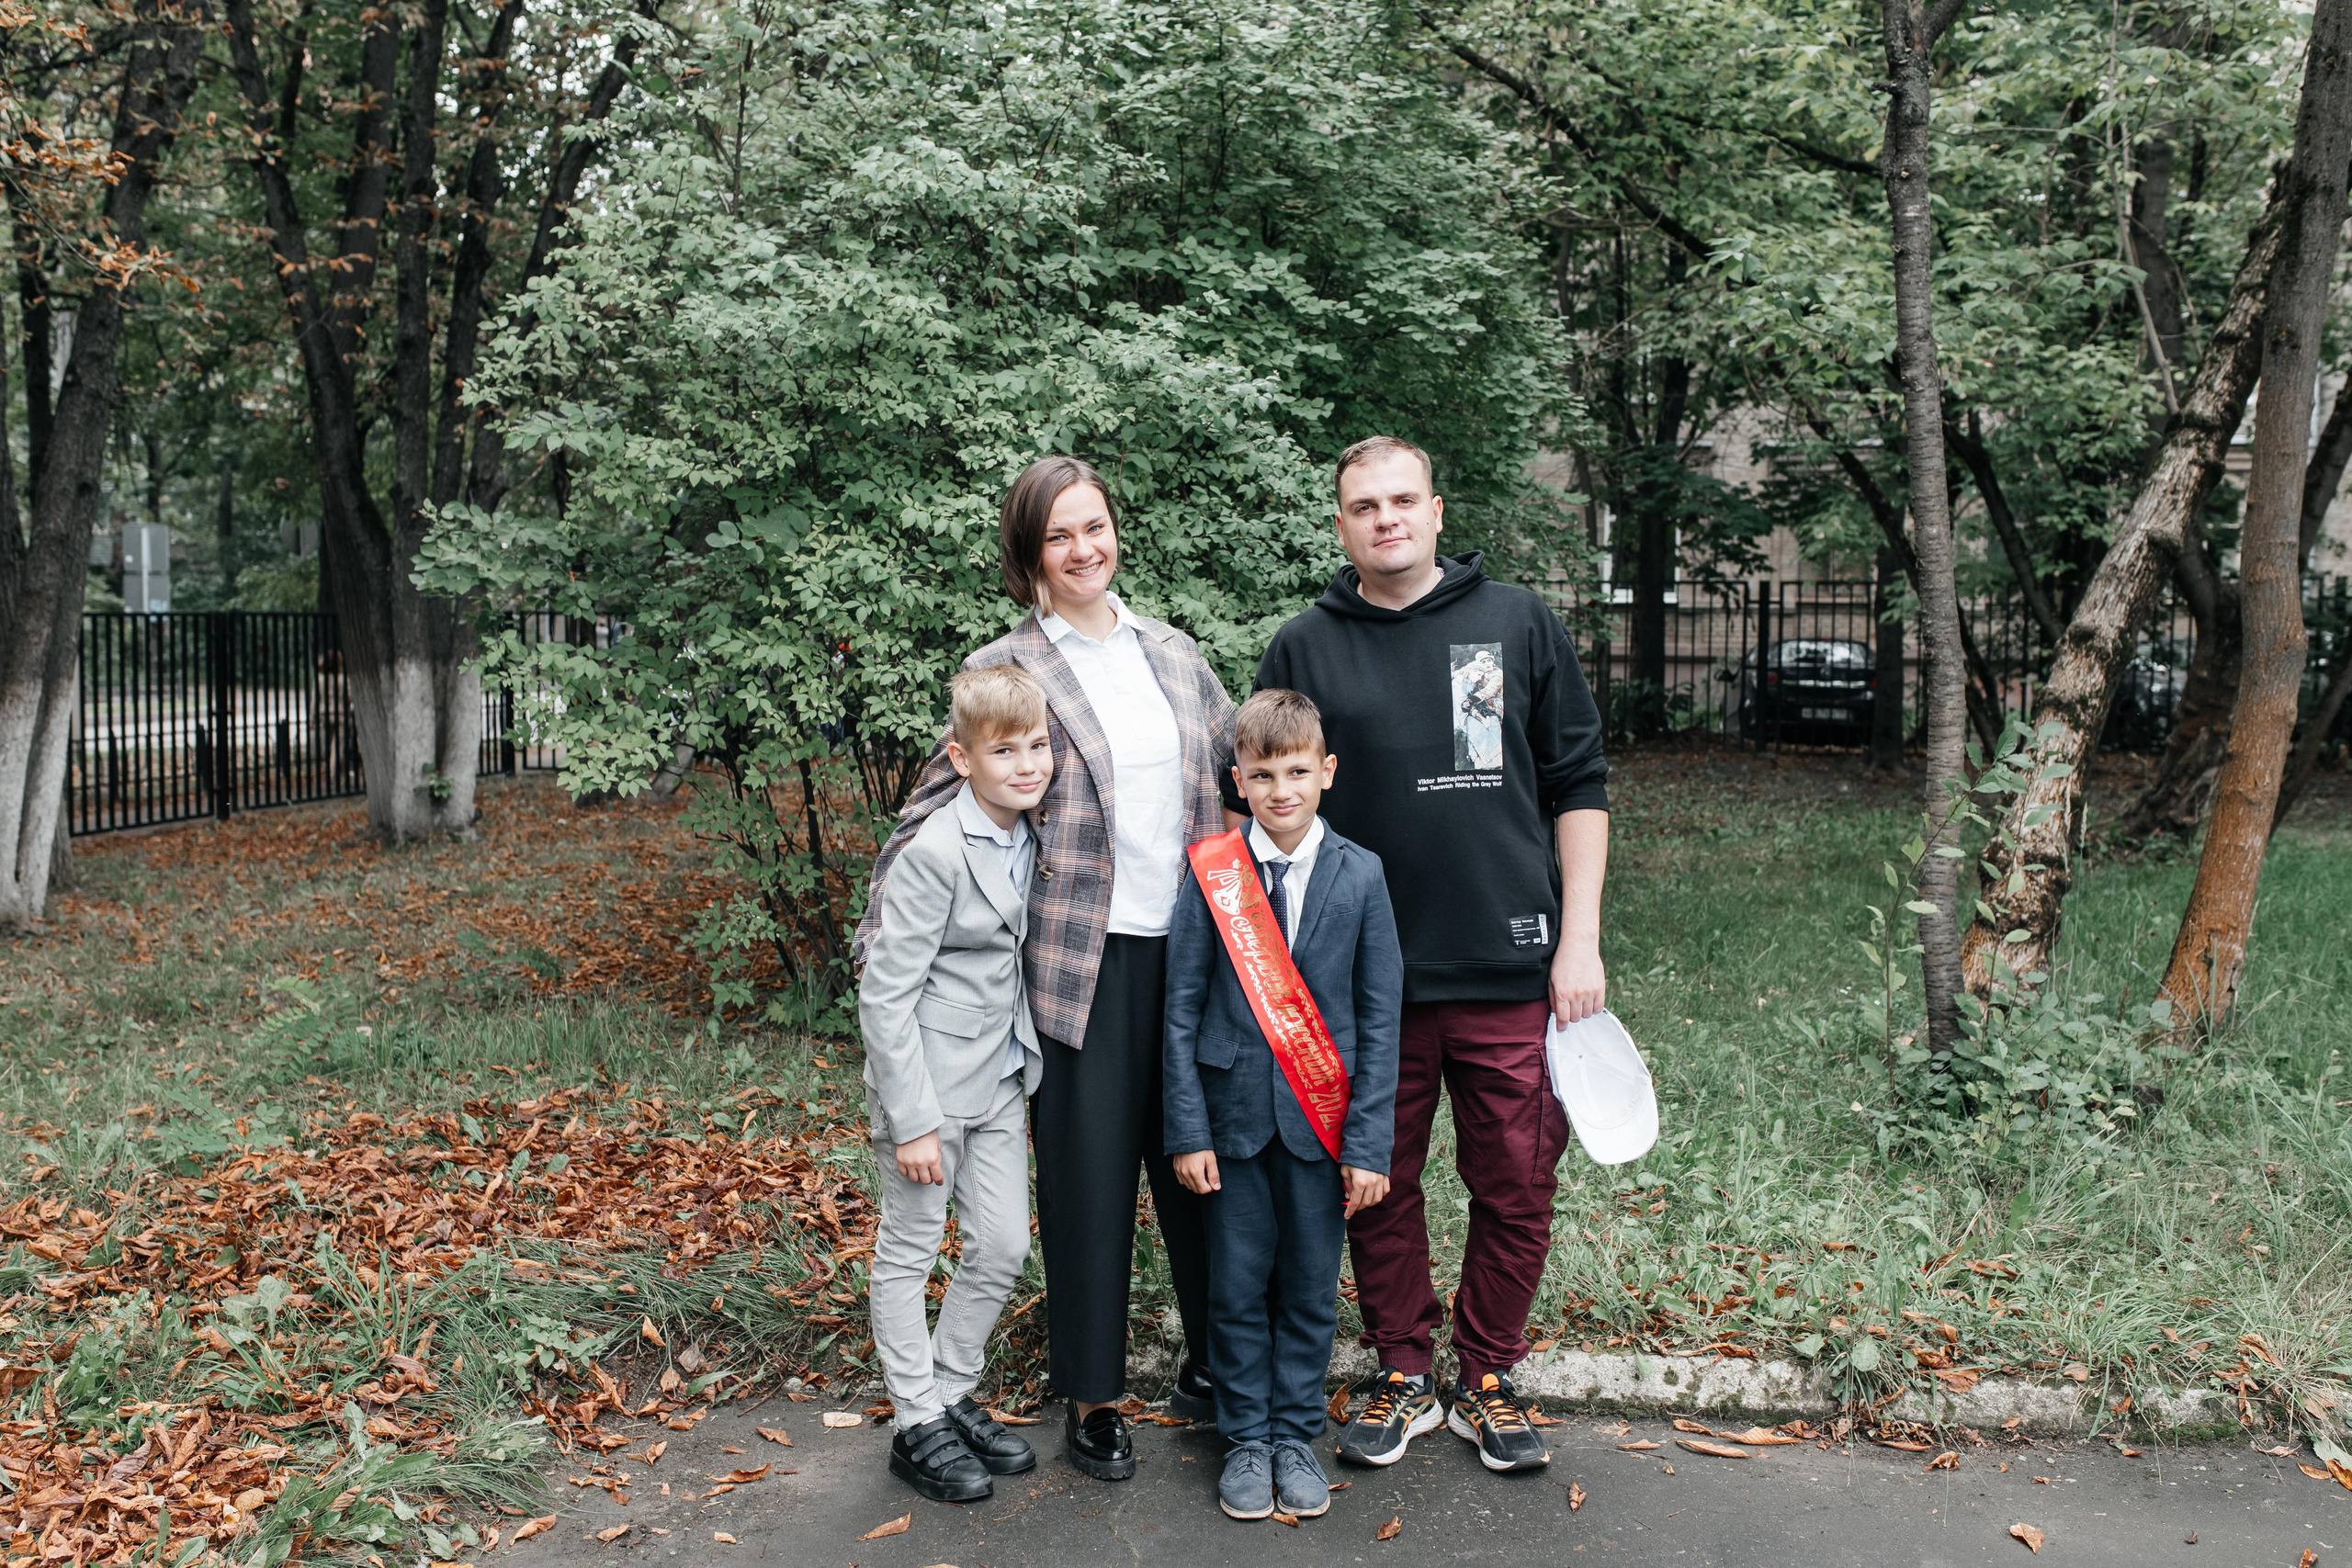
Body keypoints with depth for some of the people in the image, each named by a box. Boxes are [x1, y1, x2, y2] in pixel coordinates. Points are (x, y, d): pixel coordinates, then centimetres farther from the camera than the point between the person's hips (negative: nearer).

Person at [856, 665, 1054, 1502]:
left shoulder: (1030, 839, 2)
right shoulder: (935, 853, -21)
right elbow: (885, 994, -20)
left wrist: (1025, 1057, 12)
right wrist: (912, 1121, -20)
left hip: (999, 1080, 7)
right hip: (928, 1081, -7)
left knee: (1004, 1248, 13)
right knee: (910, 1252, 8)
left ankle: (954, 1394, 31)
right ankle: (919, 1425, 21)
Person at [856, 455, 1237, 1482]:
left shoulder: (1174, 654, 12)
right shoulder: (1004, 671, -2)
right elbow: (931, 809, 0)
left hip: (1193, 946, 4)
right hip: (1082, 959, -4)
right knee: (1089, 1174, 4)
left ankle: (1213, 1366, 29)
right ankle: (1091, 1399, 20)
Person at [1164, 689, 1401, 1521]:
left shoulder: (1360, 876, -3)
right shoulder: (1210, 874, -3)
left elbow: (1379, 1017, -2)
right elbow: (1182, 1009, -1)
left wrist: (1369, 1144, -5)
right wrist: (1187, 1130, -5)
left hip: (1324, 1116, 0)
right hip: (1235, 1112, 0)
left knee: (1311, 1288, 10)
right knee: (1237, 1287, 8)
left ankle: (1296, 1436, 27)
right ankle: (1246, 1438, 25)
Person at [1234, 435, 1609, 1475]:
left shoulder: (1519, 624, 5)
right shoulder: (1303, 649, 5)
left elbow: (1578, 789, 7)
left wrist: (1580, 941, 0)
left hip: (1512, 972, 0)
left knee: (1516, 1190, 7)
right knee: (1381, 1191, 10)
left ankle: (1488, 1380, 26)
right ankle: (1404, 1377, 28)